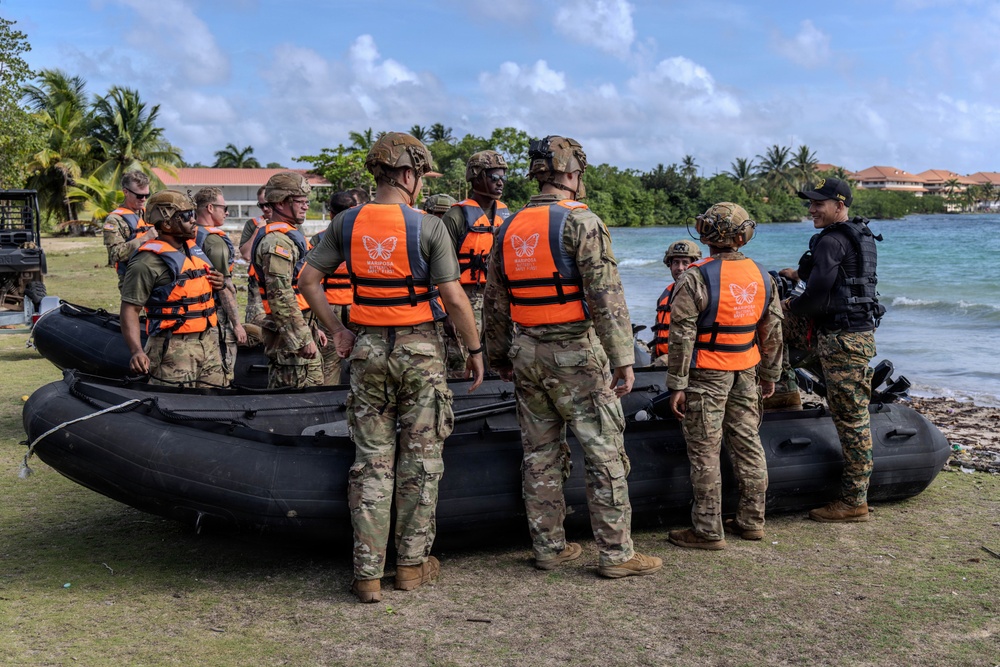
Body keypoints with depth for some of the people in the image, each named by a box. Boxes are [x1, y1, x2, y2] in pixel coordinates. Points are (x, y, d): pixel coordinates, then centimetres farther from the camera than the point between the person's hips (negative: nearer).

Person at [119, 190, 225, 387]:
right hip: (174, 347, -8)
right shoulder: (148, 261, -14)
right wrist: (137, 351, -28)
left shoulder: (194, 248, 12)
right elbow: (129, 309, -16)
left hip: (209, 341, 8)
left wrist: (217, 282, 6)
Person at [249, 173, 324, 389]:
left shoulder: (289, 236, 19)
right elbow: (281, 296, -24)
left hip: (299, 327, 11)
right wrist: (303, 338, -25)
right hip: (289, 335, -11)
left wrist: (312, 328, 25)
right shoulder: (277, 241, -16)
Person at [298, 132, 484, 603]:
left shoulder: (347, 223, 1)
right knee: (420, 458, 9)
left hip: (367, 349, 3)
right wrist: (475, 350, 0)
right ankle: (412, 563, 17)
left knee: (371, 460, 8)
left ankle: (367, 573, 8)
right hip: (420, 349, -3)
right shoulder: (428, 227, -11)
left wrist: (336, 330, 9)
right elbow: (453, 299, -12)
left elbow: (308, 280, 3)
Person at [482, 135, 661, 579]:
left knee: (541, 454, 12)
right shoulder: (581, 222, -10)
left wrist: (499, 355, 25)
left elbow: (494, 302, 15)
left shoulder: (509, 228, 10)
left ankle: (549, 547, 19)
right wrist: (623, 358, -15)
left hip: (526, 354, 7)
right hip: (574, 353, -7)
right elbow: (606, 296, -17)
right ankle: (616, 553, 4)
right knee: (604, 452, 0)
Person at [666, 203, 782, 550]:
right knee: (748, 443, 13)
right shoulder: (762, 276, 5)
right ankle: (751, 521, 21)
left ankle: (708, 530, 3)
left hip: (707, 375, -6)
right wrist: (770, 374, 22)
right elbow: (772, 332, 12)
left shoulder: (695, 278, -14)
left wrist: (677, 384, -12)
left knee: (705, 452, -1)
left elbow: (682, 335, -16)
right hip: (745, 373, 6)